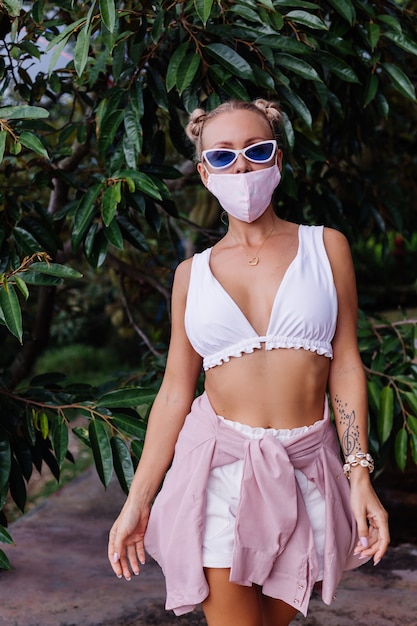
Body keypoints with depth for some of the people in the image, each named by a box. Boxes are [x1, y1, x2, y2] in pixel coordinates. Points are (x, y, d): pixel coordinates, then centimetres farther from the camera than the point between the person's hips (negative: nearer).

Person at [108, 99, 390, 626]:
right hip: (219, 466, 0)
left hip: (305, 470, 0)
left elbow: (345, 365, 2)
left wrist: (359, 474, -7)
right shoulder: (193, 272, 7)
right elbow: (175, 391, 7)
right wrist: (137, 499, 4)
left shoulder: (325, 247, 4)